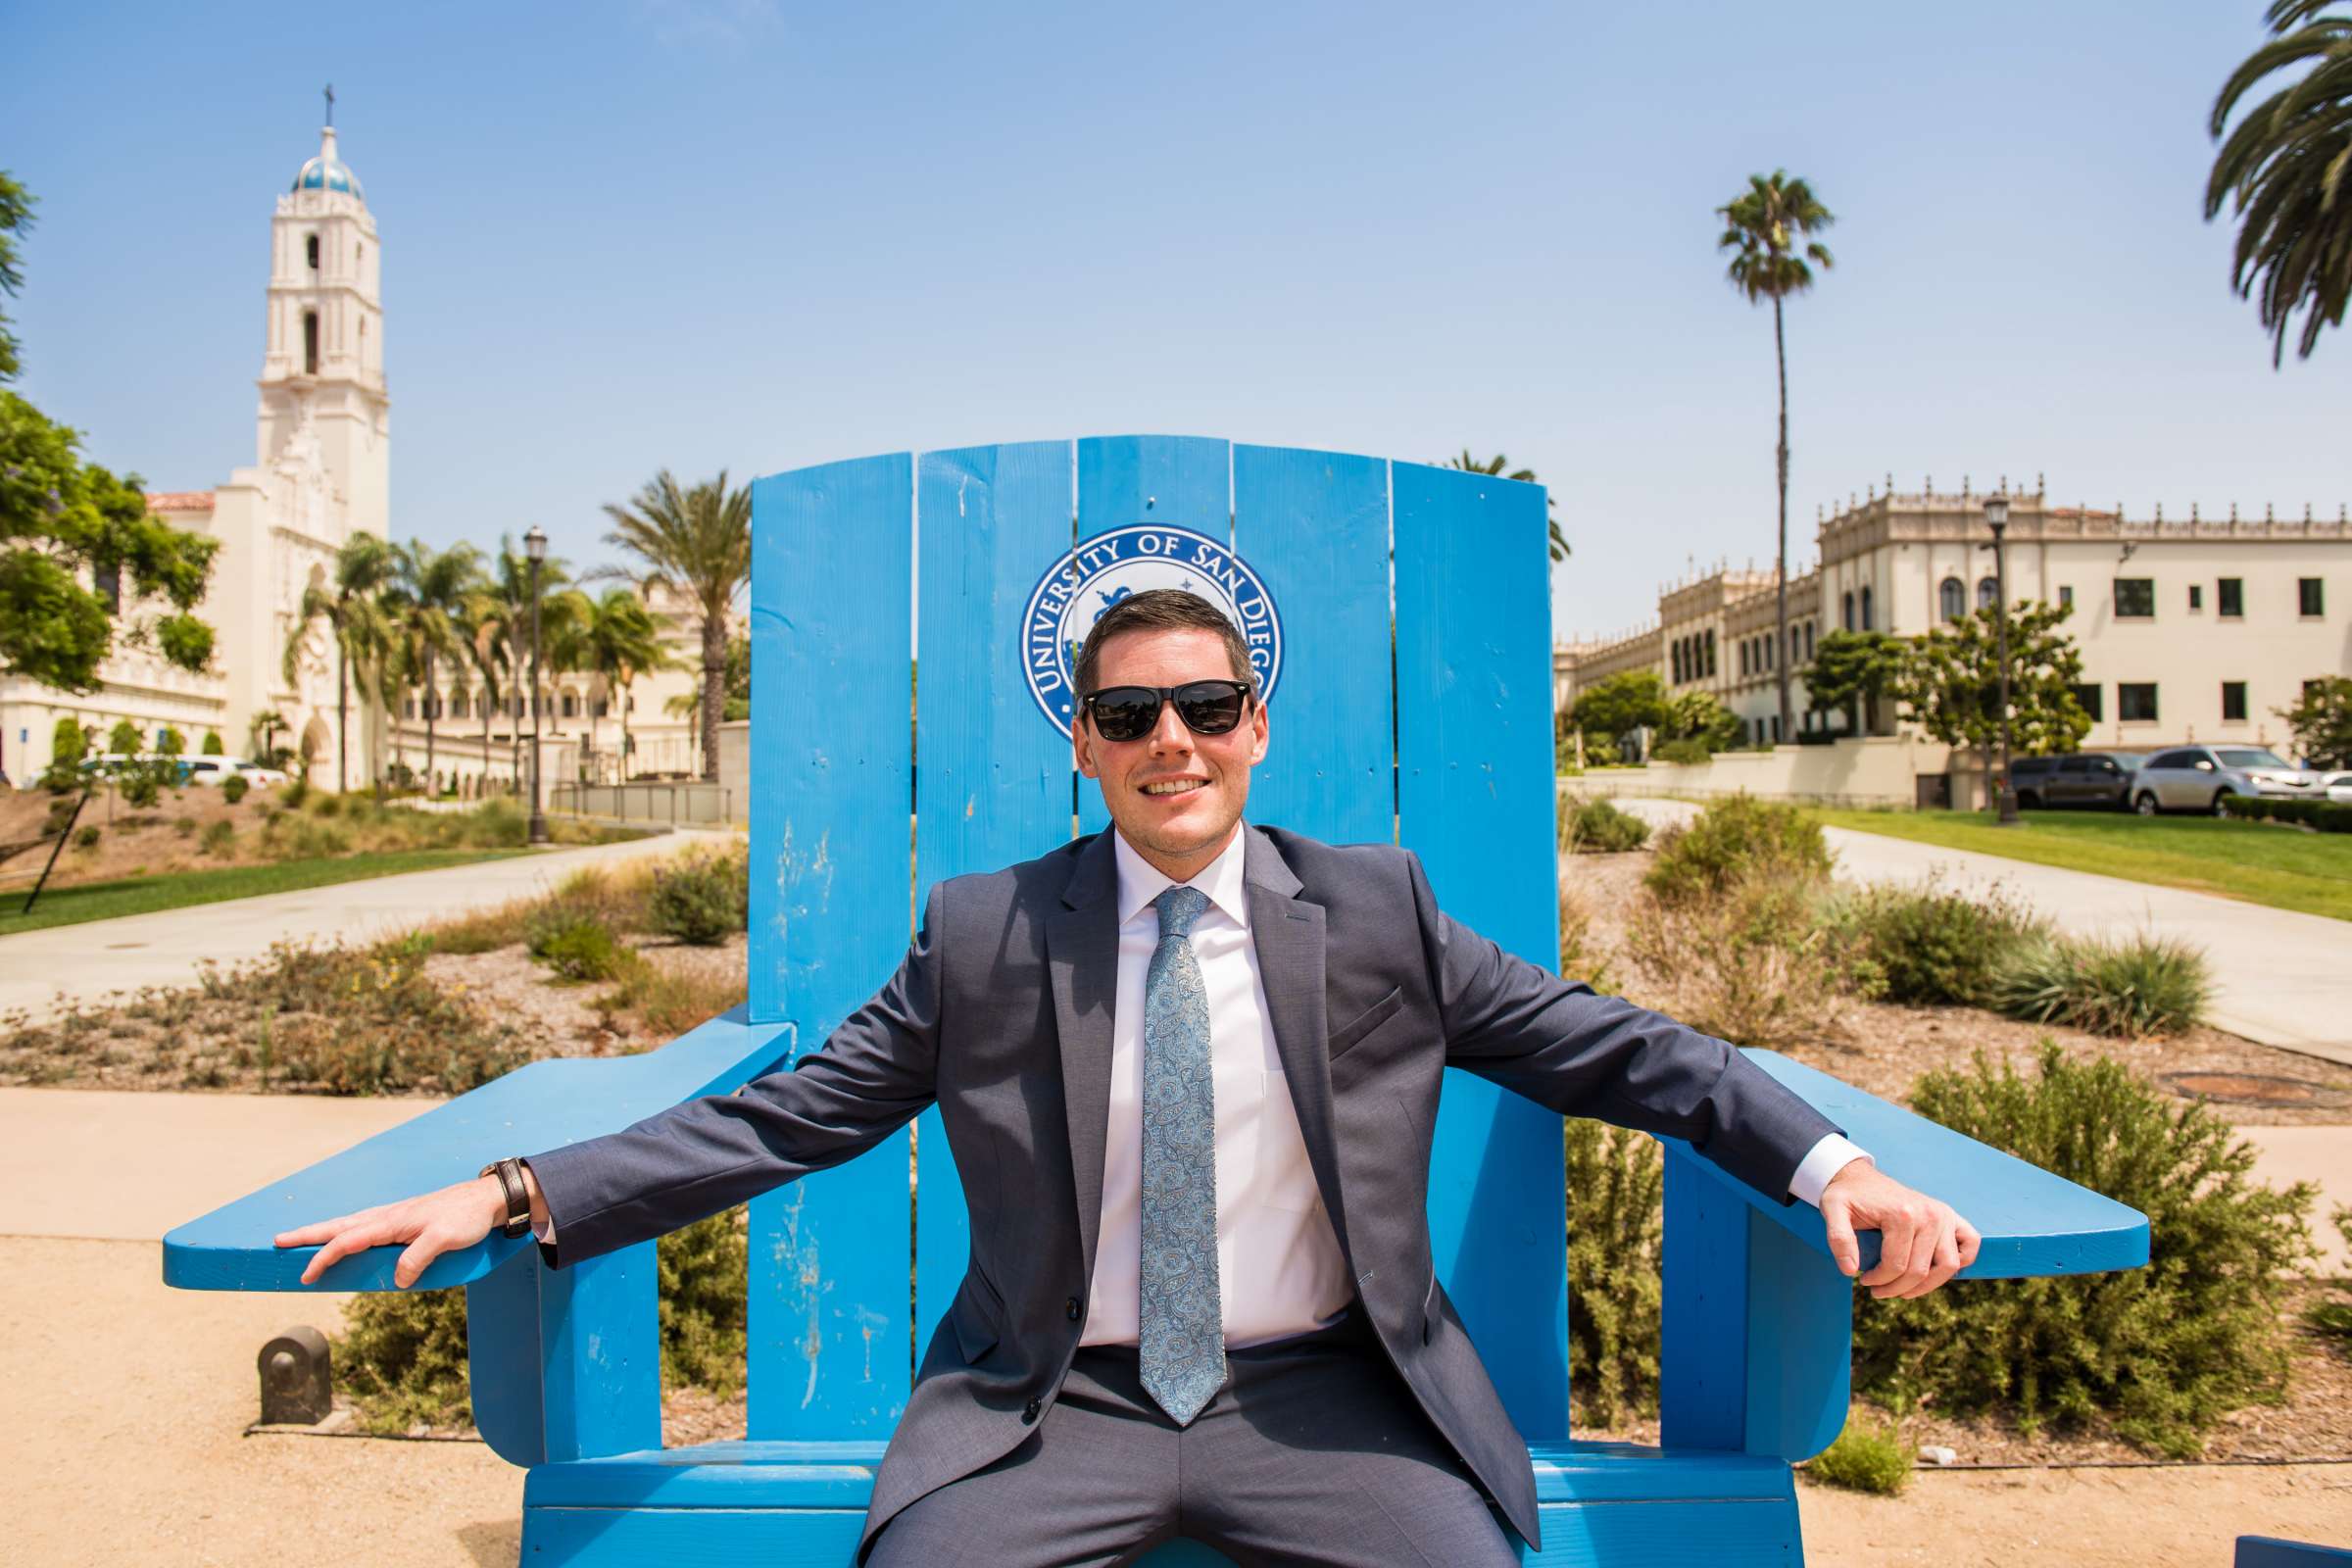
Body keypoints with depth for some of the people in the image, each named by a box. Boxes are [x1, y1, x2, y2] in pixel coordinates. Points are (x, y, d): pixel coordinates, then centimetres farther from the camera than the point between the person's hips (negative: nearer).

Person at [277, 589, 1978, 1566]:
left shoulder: (1374, 910, 0)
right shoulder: (984, 934, 0)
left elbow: (1618, 1050, 2)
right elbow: (786, 1116, -1)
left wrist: (1836, 1165, -11)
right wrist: (513, 1195, -9)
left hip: (1319, 1396, 1)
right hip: (1056, 1403, 0)